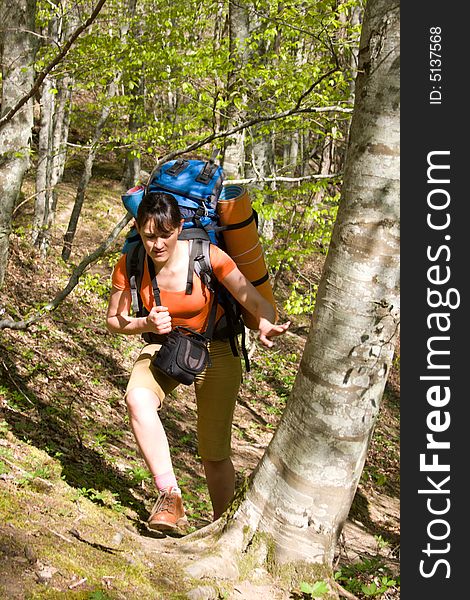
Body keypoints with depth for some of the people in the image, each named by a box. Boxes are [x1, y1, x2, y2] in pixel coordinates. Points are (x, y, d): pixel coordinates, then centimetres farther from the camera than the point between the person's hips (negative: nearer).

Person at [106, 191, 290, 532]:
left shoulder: (209, 257, -22)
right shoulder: (130, 265, -15)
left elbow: (256, 302, -22)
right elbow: (115, 321, -3)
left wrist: (266, 325, -45)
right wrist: (147, 324, -25)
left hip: (215, 353, -2)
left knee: (214, 455, -3)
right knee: (138, 399, -33)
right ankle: (170, 498, -26)